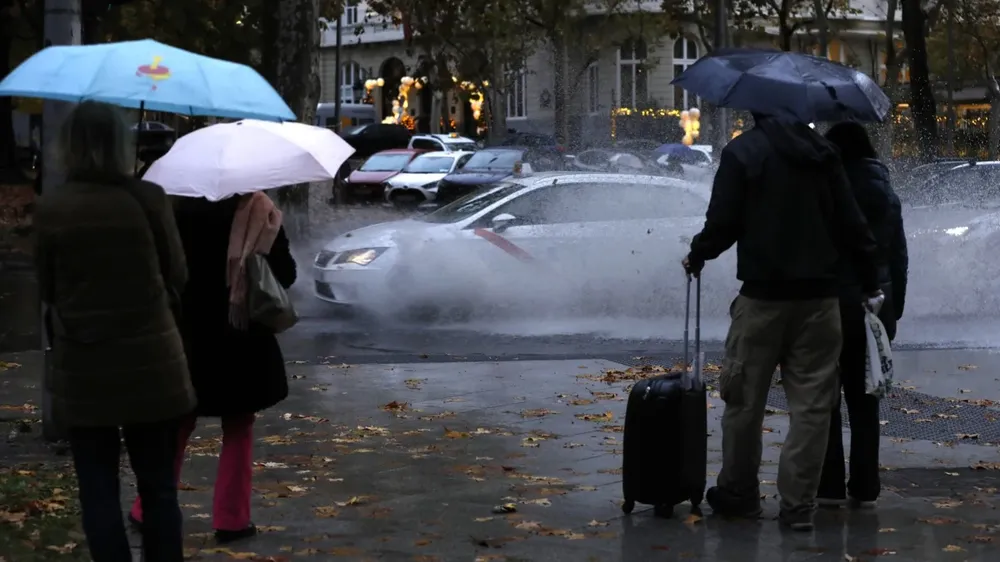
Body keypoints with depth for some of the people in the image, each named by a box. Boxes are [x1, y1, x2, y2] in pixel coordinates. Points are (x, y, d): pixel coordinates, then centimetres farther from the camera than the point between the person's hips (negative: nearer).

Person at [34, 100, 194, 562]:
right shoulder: (148, 198, -8)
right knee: (158, 488, 10)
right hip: (150, 362, 0)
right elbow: (177, 275, 2)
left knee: (98, 491, 7)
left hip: (83, 368, 0)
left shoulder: (50, 208, -7)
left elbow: (46, 289, 4)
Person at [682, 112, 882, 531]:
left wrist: (696, 256, 10)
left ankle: (738, 493, 20)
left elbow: (722, 224, -8)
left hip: (763, 296, -3)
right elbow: (852, 226, 6)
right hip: (820, 297, 3)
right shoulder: (822, 153, 6)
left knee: (745, 398, 10)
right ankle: (798, 504, 4)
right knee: (812, 404, 5)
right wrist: (871, 282, 13)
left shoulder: (742, 152, -6)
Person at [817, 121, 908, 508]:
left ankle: (829, 486, 2)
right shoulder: (888, 196, 9)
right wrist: (894, 309, 18)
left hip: (834, 304, -5)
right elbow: (899, 258, 13)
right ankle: (865, 488, 11)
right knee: (864, 400, 11)